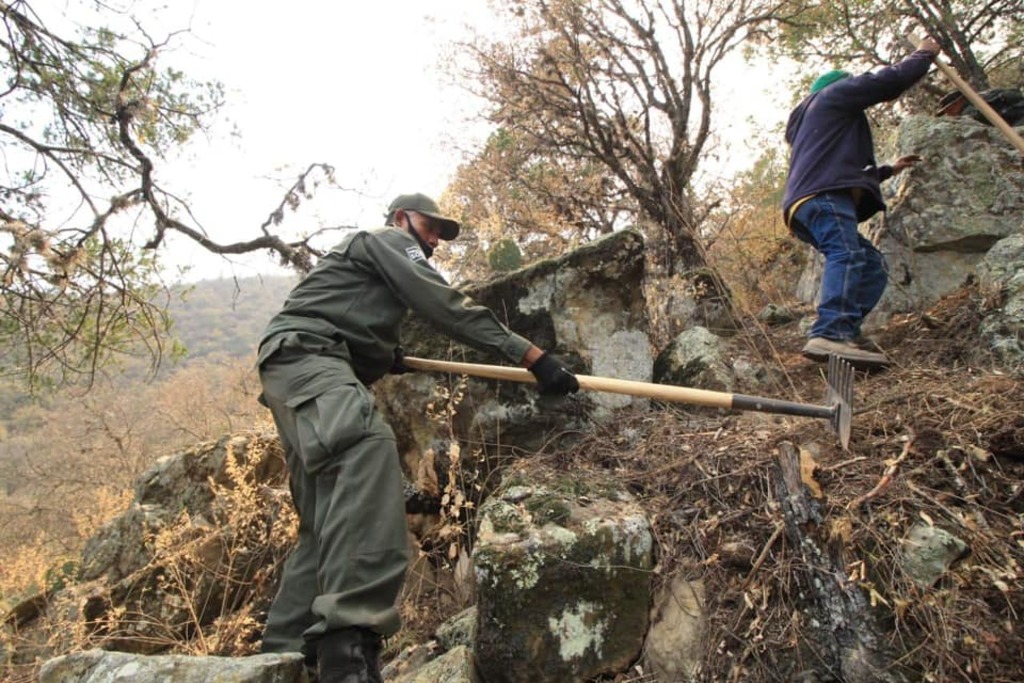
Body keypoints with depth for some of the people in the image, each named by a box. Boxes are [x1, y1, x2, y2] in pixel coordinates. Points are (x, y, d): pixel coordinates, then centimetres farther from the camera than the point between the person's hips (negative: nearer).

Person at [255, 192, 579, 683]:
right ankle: (350, 641, -51)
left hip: (321, 366, 11)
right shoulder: (386, 239, 7)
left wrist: (383, 356, 27)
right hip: (302, 353, -11)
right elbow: (447, 307, -9)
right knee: (368, 446, -38)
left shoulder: (385, 266, 37)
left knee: (330, 522, 1)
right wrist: (531, 355, -14)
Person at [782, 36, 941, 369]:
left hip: (805, 202, 9)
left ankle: (845, 333, -15)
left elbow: (850, 173, 51)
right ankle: (830, 335, -48)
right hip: (822, 195, -9)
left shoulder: (812, 124, 44)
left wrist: (889, 170, 55)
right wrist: (923, 54, 29)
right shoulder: (834, 93, 20)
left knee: (872, 266, 4)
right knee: (846, 255, -29)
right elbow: (890, 80, 10)